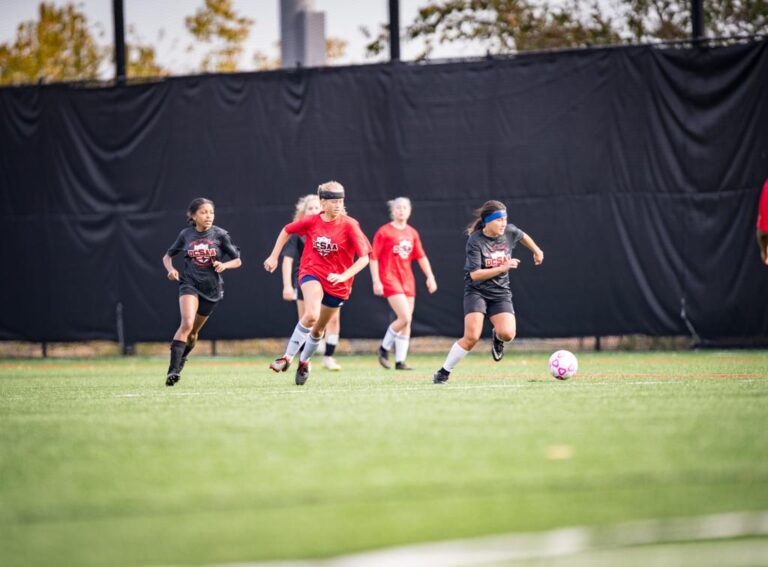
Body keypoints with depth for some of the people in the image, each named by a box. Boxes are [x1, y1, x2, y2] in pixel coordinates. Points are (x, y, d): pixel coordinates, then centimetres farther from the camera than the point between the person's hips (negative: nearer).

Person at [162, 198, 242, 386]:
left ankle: (181, 359, 42)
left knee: (194, 331, 14)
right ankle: (173, 369, -28)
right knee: (187, 323, -24)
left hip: (211, 288, 2)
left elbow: (237, 260, 3)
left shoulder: (220, 234, -3)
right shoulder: (186, 235, 0)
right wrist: (171, 269, -8)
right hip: (189, 284, -2)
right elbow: (167, 256, 13)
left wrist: (224, 265, -17)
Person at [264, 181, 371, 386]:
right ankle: (288, 357, -20)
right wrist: (274, 257, 13)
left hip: (337, 282, 1)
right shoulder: (311, 221, -6)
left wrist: (344, 275, -27)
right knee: (311, 315, -29)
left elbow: (364, 257, -15)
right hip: (312, 273, -1)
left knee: (318, 329, 13)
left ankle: (304, 361, 39)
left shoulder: (349, 225, -13)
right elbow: (287, 230, 13)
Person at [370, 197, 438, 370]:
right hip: (390, 279, -6)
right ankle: (384, 348, 3)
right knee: (405, 318, -17)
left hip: (408, 280, 6)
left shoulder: (412, 233, 11)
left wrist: (430, 277, 6)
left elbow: (421, 257, 15)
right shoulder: (384, 232, -5)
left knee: (407, 322, 3)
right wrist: (376, 281, -11)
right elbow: (374, 257, -5)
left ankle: (400, 361, 9)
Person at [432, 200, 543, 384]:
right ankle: (444, 372, -2)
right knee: (471, 337, -20)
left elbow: (523, 236, 22)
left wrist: (536, 251, 34)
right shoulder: (475, 241, -17)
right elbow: (475, 274, -22)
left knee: (507, 334, -20)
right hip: (476, 291, -4)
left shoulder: (509, 232, -4)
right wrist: (502, 268, -27)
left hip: (500, 293, 4)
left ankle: (497, 337, 19)